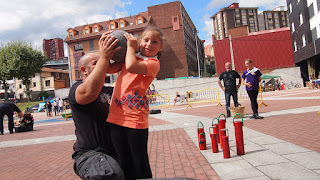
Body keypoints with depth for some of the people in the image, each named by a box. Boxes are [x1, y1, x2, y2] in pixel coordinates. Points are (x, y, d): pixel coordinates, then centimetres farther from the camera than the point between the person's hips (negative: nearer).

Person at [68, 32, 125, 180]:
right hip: (89, 154, -8)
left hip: (114, 151, 8)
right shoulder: (76, 89, -2)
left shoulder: (108, 90, 21)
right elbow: (89, 92, -27)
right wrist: (104, 57, -25)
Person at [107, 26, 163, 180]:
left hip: (136, 119, -6)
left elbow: (131, 66, -24)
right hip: (116, 117, 6)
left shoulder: (153, 63, -5)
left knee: (140, 165, 7)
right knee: (125, 165, 15)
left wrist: (131, 46, -7)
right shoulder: (132, 57, 16)